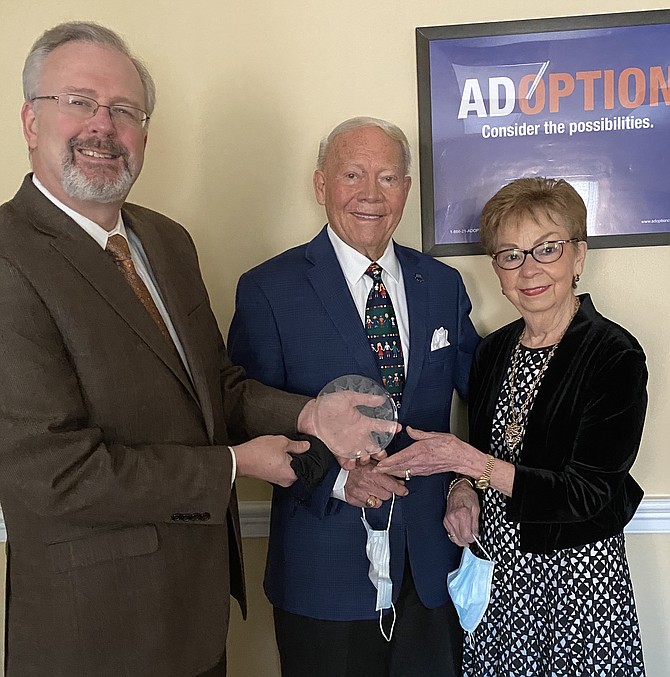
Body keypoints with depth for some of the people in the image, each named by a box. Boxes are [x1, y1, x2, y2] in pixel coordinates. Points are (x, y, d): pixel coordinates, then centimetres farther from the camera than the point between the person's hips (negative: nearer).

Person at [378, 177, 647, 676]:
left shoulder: (615, 356, -16)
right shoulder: (493, 351, 2)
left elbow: (591, 494, -20)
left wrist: (466, 460, -24)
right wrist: (464, 490, -6)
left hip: (576, 573, -5)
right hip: (496, 571, 5)